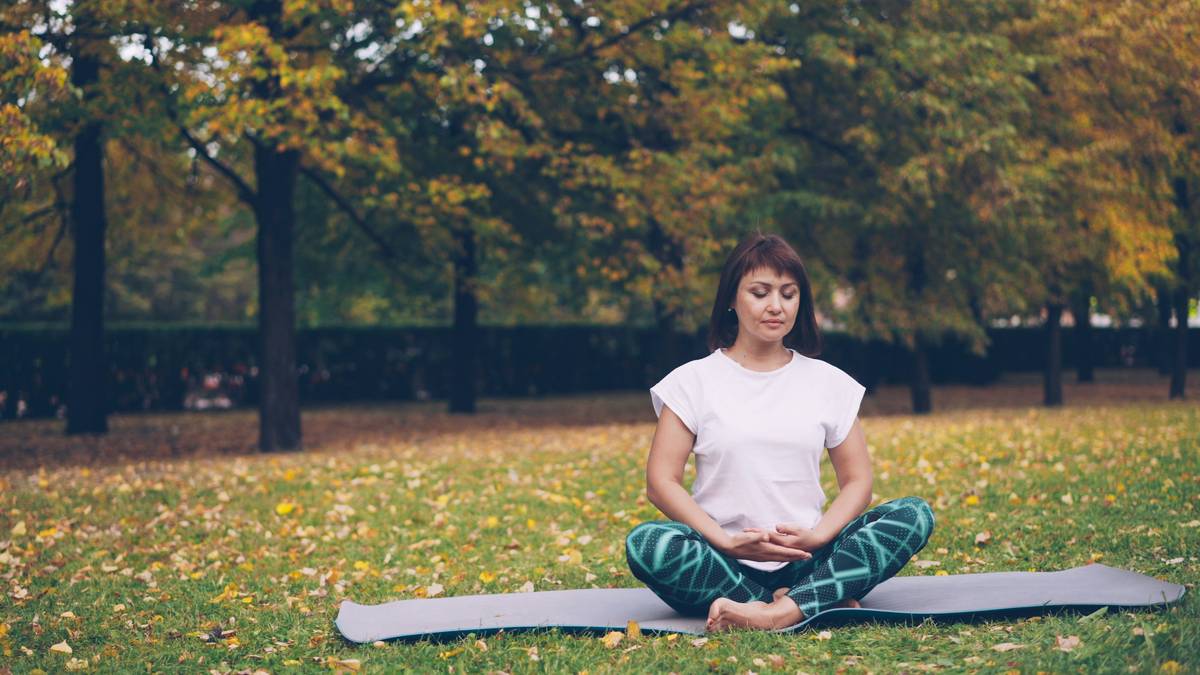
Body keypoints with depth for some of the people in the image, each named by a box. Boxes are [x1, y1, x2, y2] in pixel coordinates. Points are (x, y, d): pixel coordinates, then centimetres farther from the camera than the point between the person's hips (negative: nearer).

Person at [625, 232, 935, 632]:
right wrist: (726, 541, -17)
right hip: (725, 565, -2)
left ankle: (781, 612, -38)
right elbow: (661, 482, -2)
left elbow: (857, 480, 8)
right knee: (646, 544, -33)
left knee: (915, 515, -21)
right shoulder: (694, 381, 7)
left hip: (805, 563, 2)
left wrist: (817, 537, -13)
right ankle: (822, 605, -30)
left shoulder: (828, 382, 13)